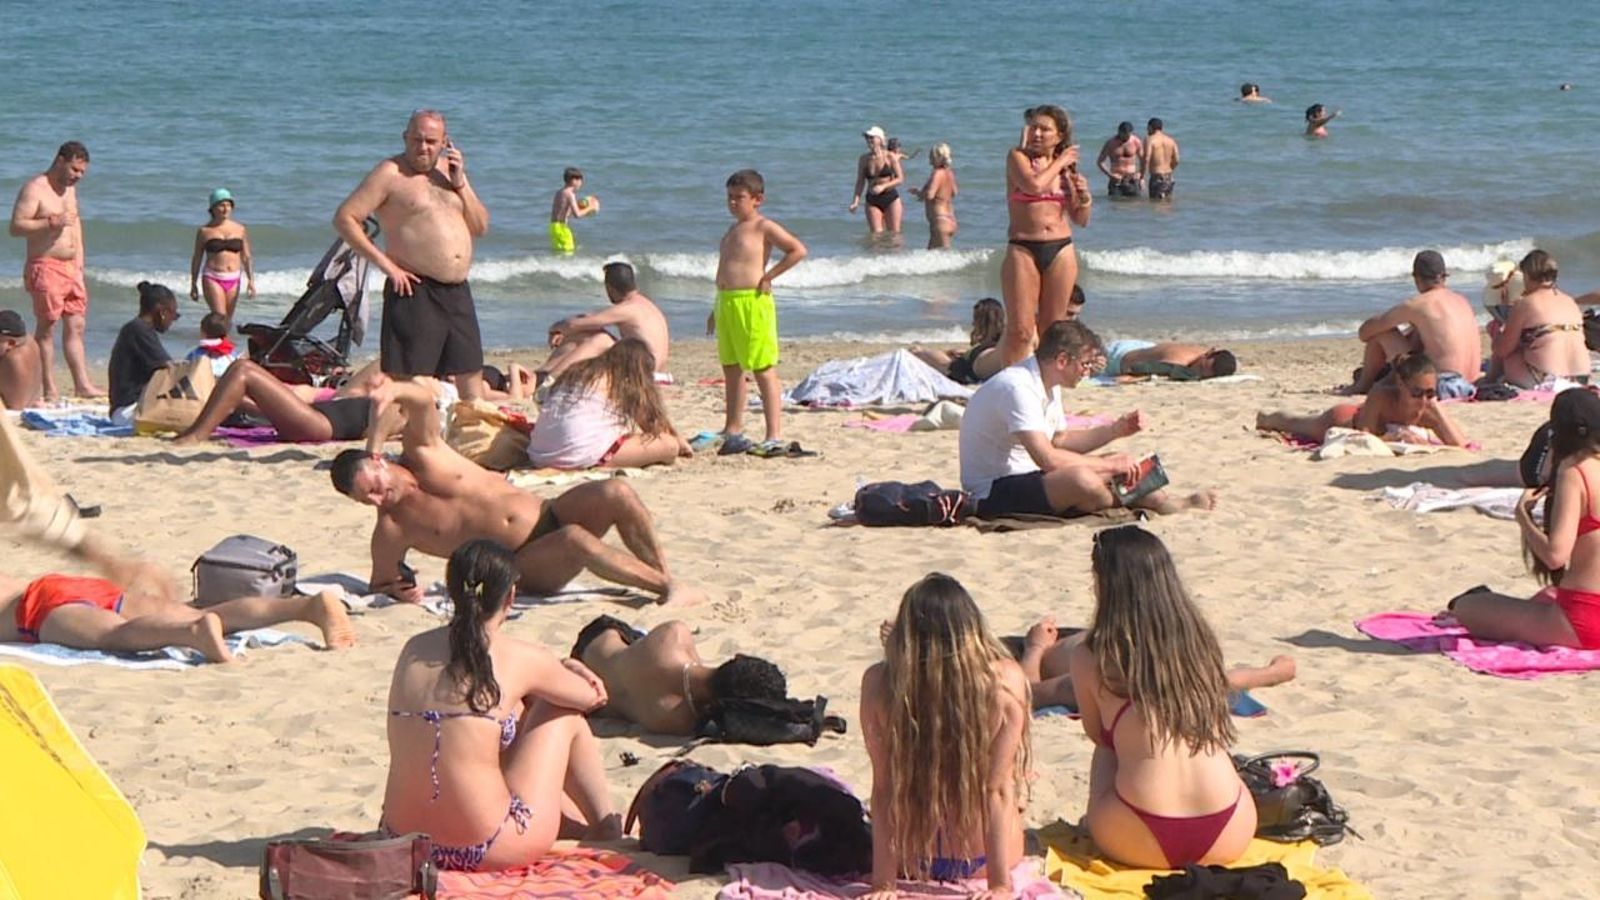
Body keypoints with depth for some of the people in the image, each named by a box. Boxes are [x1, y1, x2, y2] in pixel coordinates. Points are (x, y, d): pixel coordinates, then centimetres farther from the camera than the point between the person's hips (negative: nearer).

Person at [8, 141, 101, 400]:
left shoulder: (69, 188, 15)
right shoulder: (34, 189, -10)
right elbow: (16, 227, -17)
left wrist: (79, 261, 17)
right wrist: (52, 222, -26)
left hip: (71, 267, 8)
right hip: (45, 267, -8)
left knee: (75, 326, 6)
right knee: (46, 328, -4)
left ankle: (82, 384, 8)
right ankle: (50, 390, -2)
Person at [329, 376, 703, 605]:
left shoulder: (421, 453, -3)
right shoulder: (392, 529, -7)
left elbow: (424, 399, -19)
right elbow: (380, 583, 9)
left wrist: (395, 392, -40)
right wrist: (399, 590, -14)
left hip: (549, 515, 4)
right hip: (527, 567, -4)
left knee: (615, 493, -23)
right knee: (575, 540, -36)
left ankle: (668, 579, -12)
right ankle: (665, 588, -25)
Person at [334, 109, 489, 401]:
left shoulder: (449, 170, 16)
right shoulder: (390, 173, -3)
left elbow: (480, 228, 14)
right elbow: (344, 218, -9)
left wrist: (461, 184, 0)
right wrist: (385, 262, -14)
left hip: (458, 291, 6)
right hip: (415, 291, -6)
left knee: (471, 374, 10)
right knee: (405, 383, -7)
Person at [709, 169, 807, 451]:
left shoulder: (763, 227, -6)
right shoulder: (733, 230, 19)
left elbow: (798, 250, -14)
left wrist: (768, 276, -13)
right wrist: (717, 309, 23)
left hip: (752, 302, -9)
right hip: (726, 303, 9)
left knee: (764, 371, -8)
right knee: (731, 369, 15)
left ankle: (774, 435, -8)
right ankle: (733, 430, 26)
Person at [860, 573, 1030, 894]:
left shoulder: (878, 683, -20)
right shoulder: (1005, 681, -23)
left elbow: (883, 787, -15)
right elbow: (998, 788, -19)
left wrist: (882, 883, -9)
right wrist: (1001, 884, -12)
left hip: (910, 863, 1)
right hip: (981, 862, -1)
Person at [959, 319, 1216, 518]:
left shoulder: (1047, 385, 10)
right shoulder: (1017, 388, -24)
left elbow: (1059, 441, 22)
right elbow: (1047, 458, -30)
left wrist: (1116, 430, 11)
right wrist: (1109, 465, -21)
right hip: (992, 494, -11)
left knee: (1117, 466, 5)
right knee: (1080, 479, -31)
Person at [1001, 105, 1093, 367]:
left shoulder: (1067, 169, 11)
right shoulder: (1018, 157, 1)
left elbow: (1081, 221, 15)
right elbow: (1034, 184, -20)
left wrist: (1084, 198, -5)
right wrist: (1060, 162, -6)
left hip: (1061, 251, 4)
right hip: (1022, 249, -4)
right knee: (1020, 330, -9)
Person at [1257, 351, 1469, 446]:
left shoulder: (1429, 411, -39)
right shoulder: (1381, 396, -48)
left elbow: (1461, 445, -47)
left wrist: (1435, 406, -54)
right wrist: (1392, 437, -66)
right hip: (1345, 419, -3)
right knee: (1295, 424, 32)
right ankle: (1266, 418, 68)